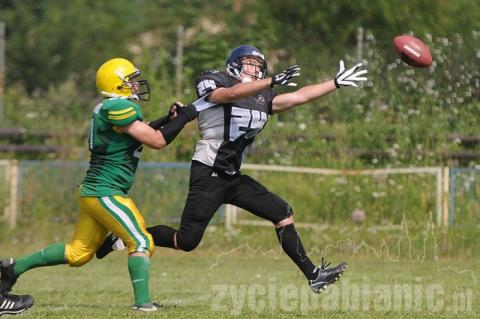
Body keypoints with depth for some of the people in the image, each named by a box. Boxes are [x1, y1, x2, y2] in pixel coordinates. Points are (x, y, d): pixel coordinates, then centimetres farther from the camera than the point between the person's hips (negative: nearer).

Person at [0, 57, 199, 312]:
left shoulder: (107, 109, 12)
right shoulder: (119, 108, -17)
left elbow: (138, 135, 27)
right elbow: (156, 141, -16)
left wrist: (167, 119, 18)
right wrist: (183, 118, -6)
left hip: (92, 192, 10)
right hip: (105, 193, -10)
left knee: (79, 253, 16)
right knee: (141, 243, -9)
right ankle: (143, 302, -14)